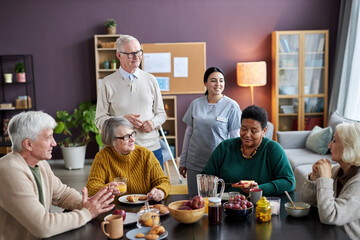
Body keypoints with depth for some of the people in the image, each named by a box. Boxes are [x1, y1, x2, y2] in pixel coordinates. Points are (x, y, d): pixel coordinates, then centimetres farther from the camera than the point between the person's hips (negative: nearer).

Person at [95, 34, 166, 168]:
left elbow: (161, 113, 14)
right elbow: (99, 120, 1)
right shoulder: (108, 83, 1)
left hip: (152, 147, 2)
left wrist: (153, 122, -8)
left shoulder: (150, 80, 9)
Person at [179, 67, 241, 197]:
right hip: (195, 163, 3)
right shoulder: (195, 104, 5)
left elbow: (235, 138, 0)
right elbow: (188, 133, 11)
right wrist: (182, 161, 12)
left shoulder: (232, 106, -4)